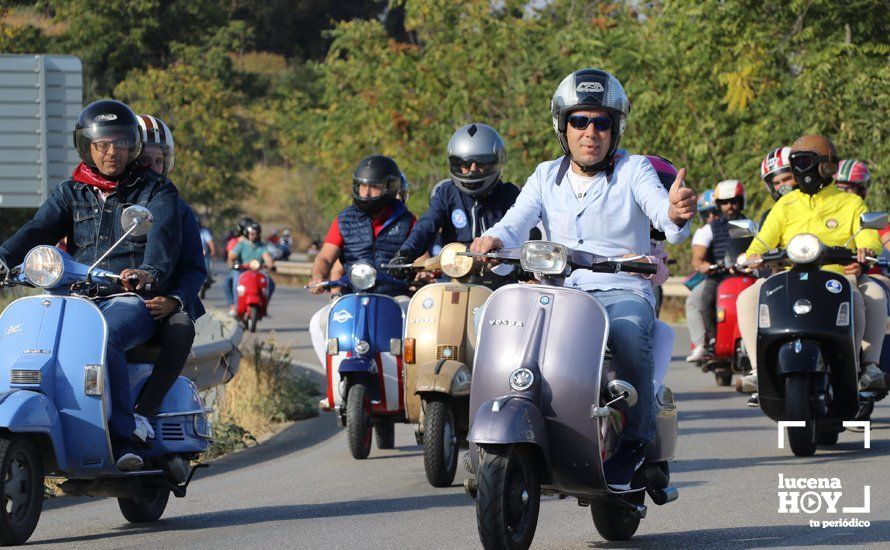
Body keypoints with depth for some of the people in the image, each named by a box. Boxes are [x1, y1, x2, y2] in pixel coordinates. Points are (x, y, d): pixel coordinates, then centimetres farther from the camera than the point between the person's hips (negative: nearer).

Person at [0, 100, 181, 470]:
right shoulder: (71, 194, 19)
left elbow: (163, 238, -11)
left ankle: (125, 436, -31)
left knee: (102, 338, -36)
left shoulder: (156, 190, 9)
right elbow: (38, 230, 3)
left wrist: (149, 272, -35)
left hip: (132, 300, -4)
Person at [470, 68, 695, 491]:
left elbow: (661, 211, -17)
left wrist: (677, 214, -43)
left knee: (629, 334, -37)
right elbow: (517, 222, -4)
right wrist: (492, 240, -29)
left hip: (622, 291, -3)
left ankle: (634, 442, -19)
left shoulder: (633, 170, 3)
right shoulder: (546, 177, 13)